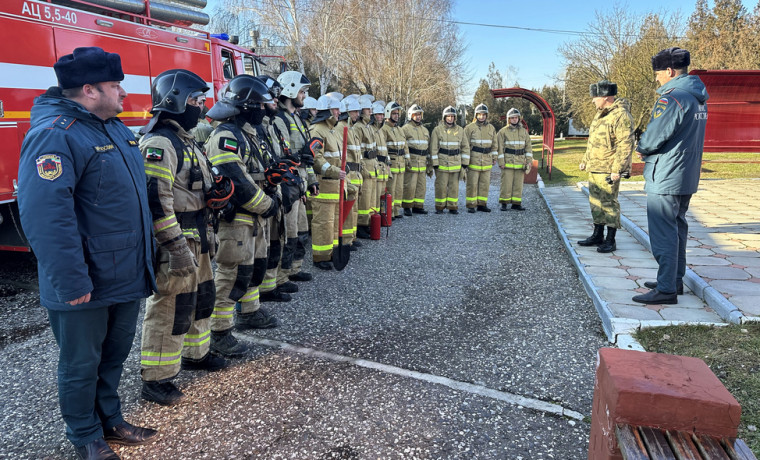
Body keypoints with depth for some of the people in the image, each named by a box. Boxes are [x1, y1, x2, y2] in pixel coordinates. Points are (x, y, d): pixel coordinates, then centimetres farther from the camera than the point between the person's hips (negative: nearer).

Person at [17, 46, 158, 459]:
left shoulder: (115, 128, 11)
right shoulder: (55, 135, -20)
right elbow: (46, 216, -27)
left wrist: (146, 258, 20)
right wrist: (71, 283, -26)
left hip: (126, 276, 9)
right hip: (86, 286, -8)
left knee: (115, 354, 22)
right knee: (81, 365, 11)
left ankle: (110, 420, 41)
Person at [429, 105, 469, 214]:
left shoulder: (460, 130, 9)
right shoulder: (437, 130, 0)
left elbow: (465, 147, 13)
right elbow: (433, 148, -2)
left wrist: (465, 162, 7)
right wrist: (435, 163, -7)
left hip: (456, 164, 3)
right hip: (442, 163, -3)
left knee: (454, 186, 6)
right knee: (441, 186, -1)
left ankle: (453, 206, 14)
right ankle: (440, 207, 9)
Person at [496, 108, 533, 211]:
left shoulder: (524, 131, 12)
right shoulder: (503, 131, 0)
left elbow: (528, 146, 12)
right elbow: (500, 148, -3)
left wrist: (529, 160, 3)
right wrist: (501, 162, -10)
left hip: (520, 162, 4)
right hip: (508, 162, -4)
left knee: (518, 184, 5)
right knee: (506, 183, -5)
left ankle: (516, 203, 11)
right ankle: (504, 203, 3)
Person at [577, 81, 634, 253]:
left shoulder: (620, 115, -16)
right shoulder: (600, 114, 16)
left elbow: (625, 145, -21)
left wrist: (617, 169, -24)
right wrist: (585, 160, 26)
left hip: (608, 170, -10)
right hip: (594, 168, 10)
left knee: (609, 203, -4)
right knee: (596, 202, 15)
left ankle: (610, 241, 4)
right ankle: (597, 236, 26)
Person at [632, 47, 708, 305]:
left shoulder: (672, 98, -19)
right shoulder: (698, 98, 12)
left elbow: (653, 137, -23)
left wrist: (642, 149, -1)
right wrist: (648, 151, 8)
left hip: (665, 179, -10)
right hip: (687, 177, 10)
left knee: (663, 234, -5)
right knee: (677, 229, 18)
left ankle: (666, 289, -1)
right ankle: (675, 280, 28)